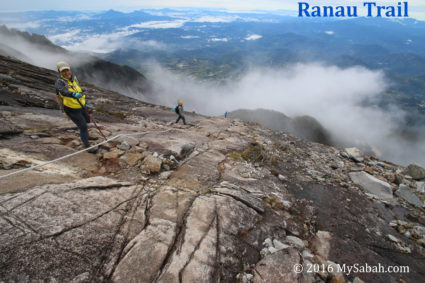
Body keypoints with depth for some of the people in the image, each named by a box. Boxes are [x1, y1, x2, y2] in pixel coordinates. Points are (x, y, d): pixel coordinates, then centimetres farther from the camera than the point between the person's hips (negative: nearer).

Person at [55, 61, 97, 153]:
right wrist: (74, 94, -62)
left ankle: (83, 135, 52)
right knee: (83, 127, -8)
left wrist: (84, 102, 20)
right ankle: (87, 146, 5)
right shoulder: (59, 82, -20)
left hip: (79, 106, 8)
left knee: (87, 120, 25)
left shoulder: (74, 78, 2)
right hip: (71, 109, -7)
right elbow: (64, 91, -42)